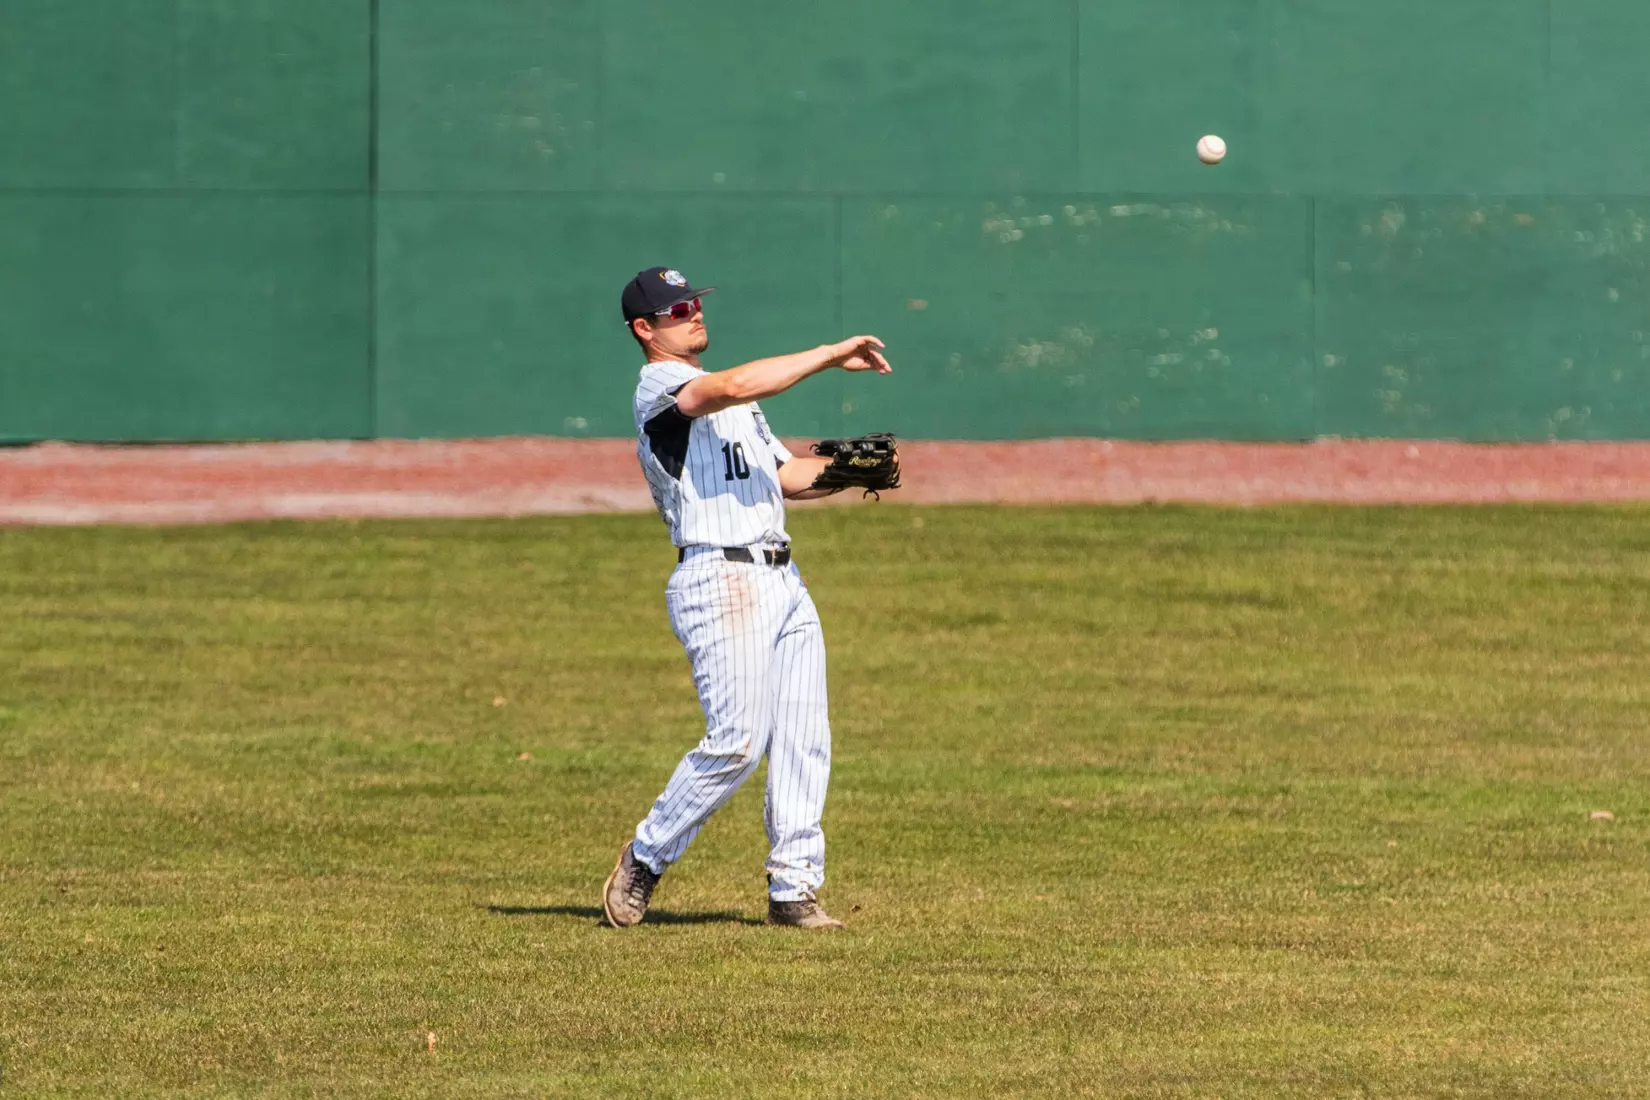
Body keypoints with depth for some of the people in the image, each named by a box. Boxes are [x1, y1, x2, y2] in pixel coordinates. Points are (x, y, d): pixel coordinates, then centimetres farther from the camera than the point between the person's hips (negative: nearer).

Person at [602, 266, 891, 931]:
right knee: (738, 740, -15)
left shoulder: (720, 398, 26)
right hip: (719, 582, -9)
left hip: (782, 580, 9)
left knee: (804, 741, 2)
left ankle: (793, 888, 5)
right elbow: (736, 386, -24)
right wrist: (832, 355, -22)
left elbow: (785, 475, 25)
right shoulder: (659, 387, -5)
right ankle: (644, 861, 1)